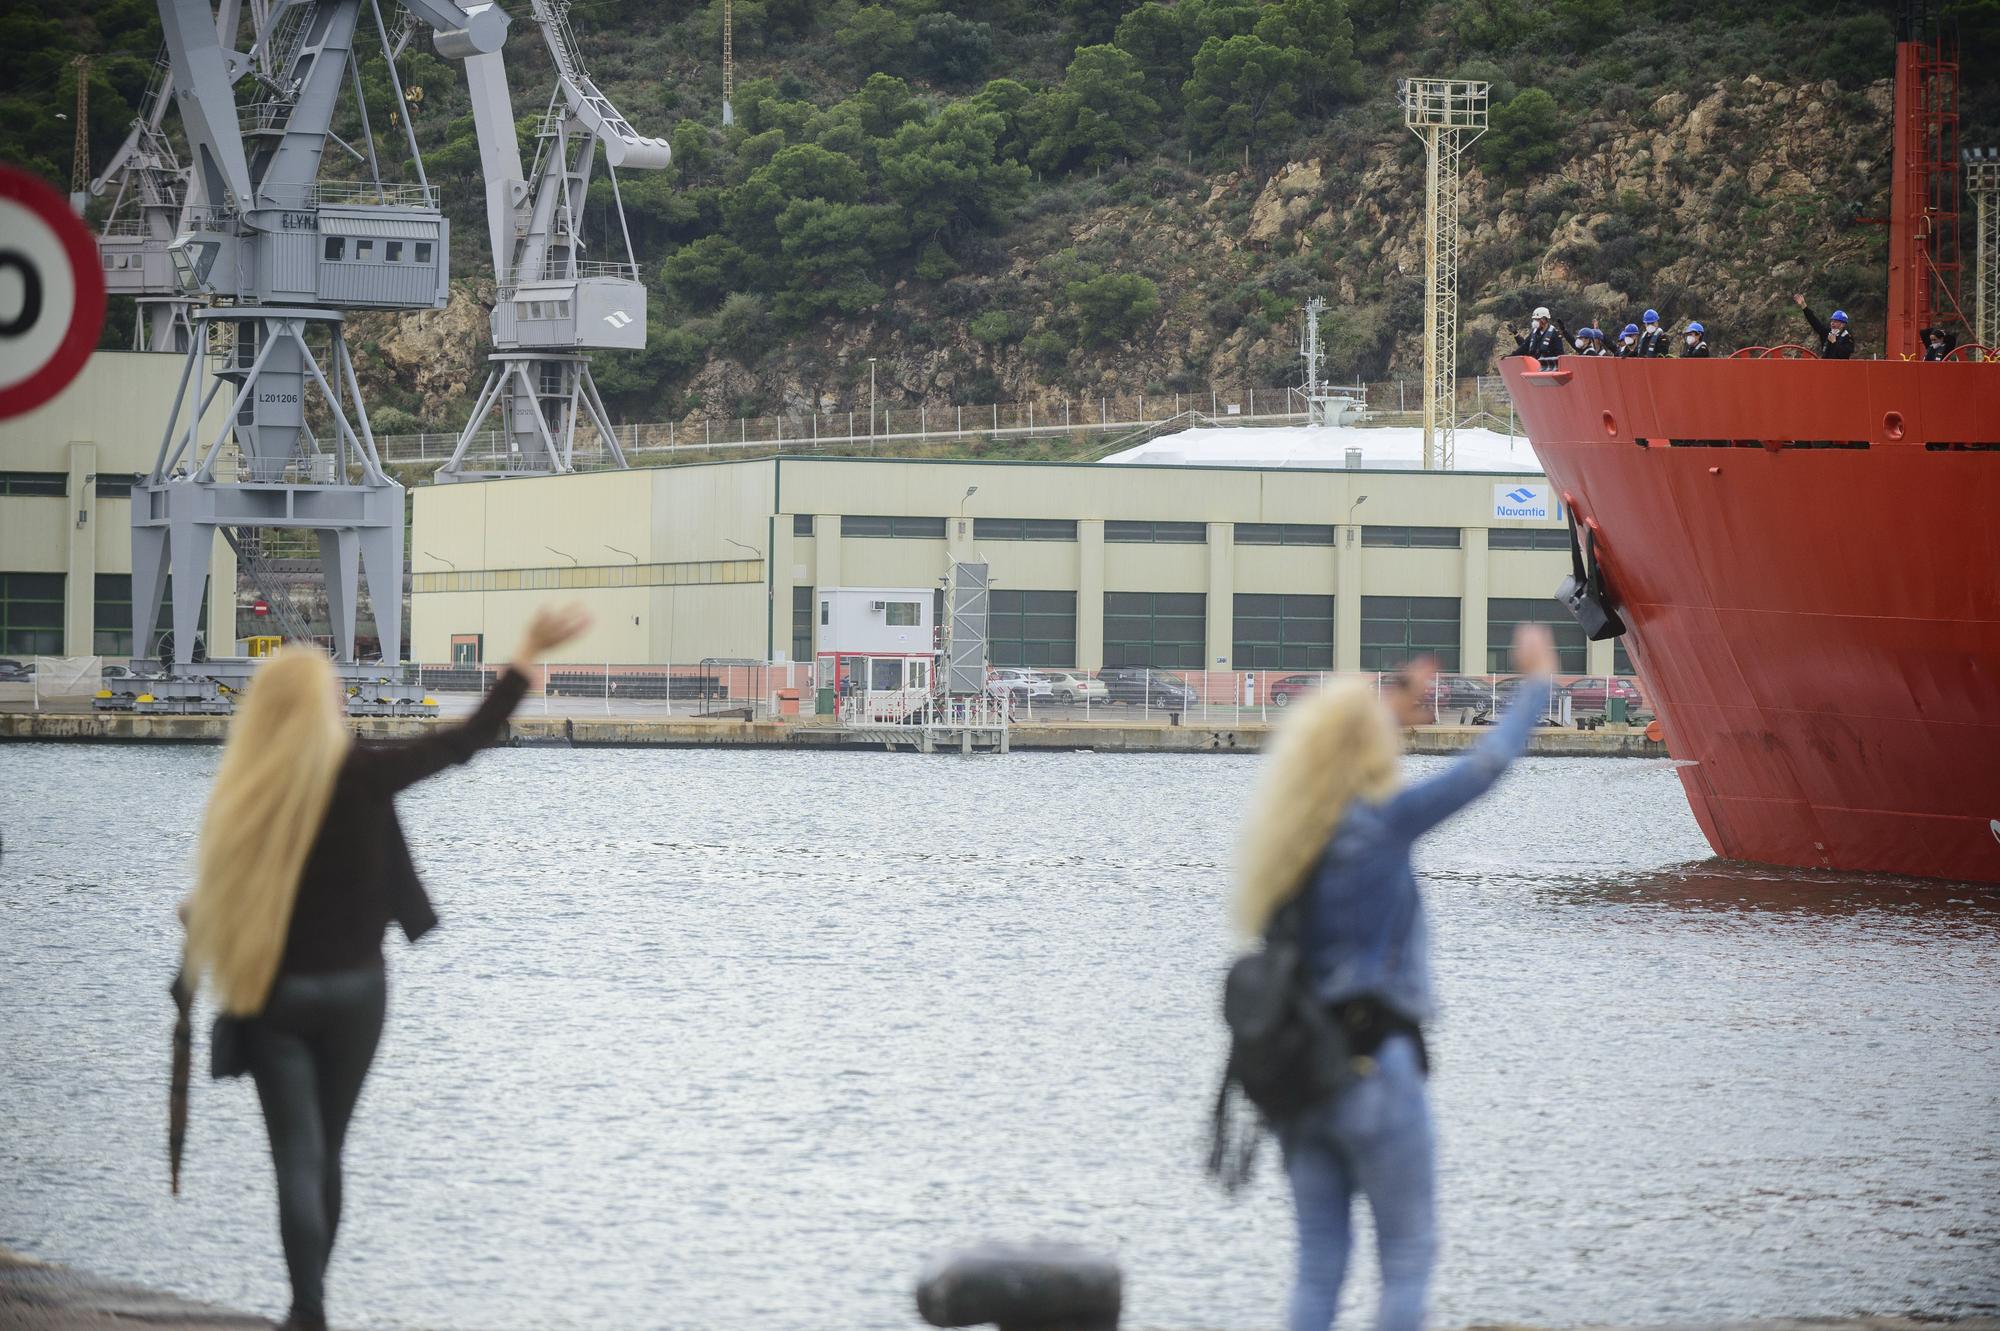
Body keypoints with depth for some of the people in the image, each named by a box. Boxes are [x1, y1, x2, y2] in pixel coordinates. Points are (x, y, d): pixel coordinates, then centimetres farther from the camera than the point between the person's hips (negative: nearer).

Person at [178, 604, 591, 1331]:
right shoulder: (362, 774, -12)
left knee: (297, 1156, -2)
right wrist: (529, 655, 1)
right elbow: (469, 737, -7)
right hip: (354, 990, 1)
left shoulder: (245, 792, -10)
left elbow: (215, 895, -5)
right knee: (326, 1152, 16)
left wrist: (199, 919, 19)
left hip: (273, 996, -1)